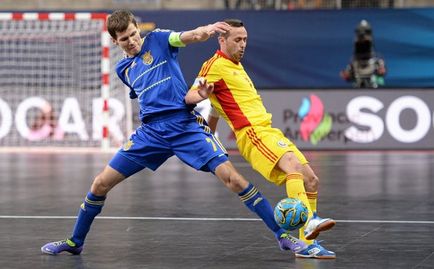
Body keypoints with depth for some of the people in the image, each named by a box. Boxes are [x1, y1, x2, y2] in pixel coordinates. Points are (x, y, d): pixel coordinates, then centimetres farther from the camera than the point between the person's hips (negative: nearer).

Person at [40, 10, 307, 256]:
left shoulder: (157, 39, 3)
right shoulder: (123, 69, 18)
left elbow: (186, 36, -17)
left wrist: (205, 30, -41)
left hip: (186, 126, -5)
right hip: (150, 132, 5)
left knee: (232, 178, -17)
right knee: (101, 184, 3)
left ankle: (283, 235, -12)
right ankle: (75, 242, 24)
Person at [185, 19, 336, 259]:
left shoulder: (236, 66, 25)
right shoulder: (216, 65, -3)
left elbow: (216, 109, 33)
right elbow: (189, 97, -13)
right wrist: (203, 94, -35)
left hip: (269, 130, 9)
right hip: (253, 133, -9)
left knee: (311, 180, 1)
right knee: (293, 166, -32)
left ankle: (307, 244, 2)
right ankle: (309, 222, -48)